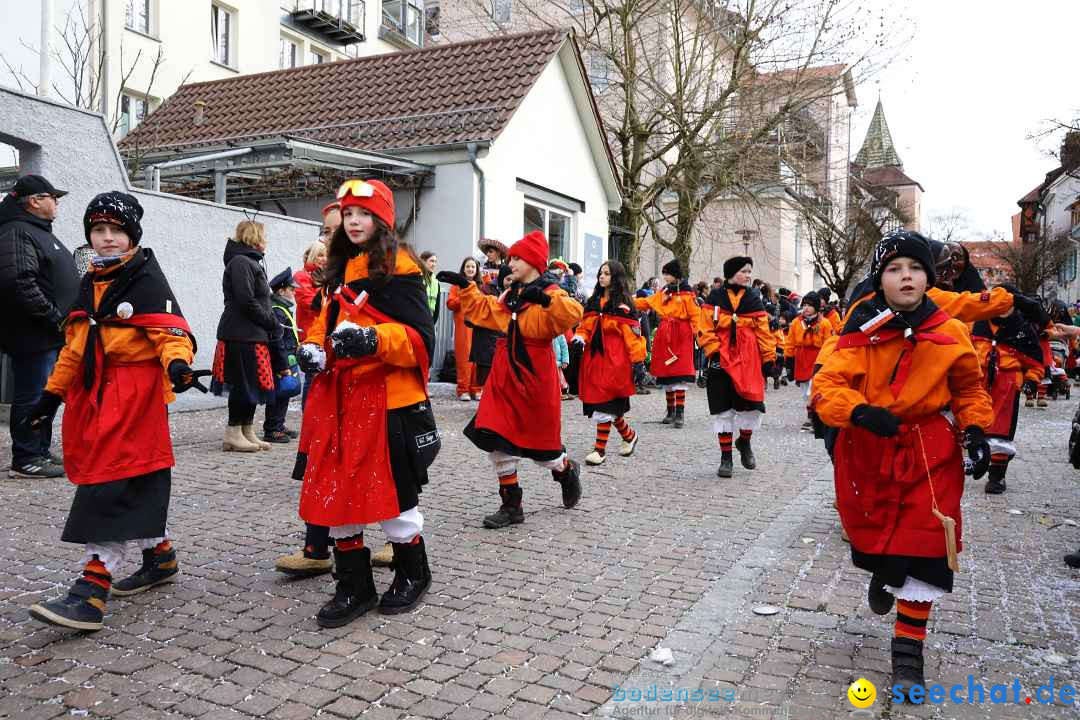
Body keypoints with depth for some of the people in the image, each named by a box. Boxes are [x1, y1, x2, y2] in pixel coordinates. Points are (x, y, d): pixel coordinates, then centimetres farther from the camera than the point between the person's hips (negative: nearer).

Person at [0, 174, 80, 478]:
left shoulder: (39, 231, 20)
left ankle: (41, 453, 26)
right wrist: (54, 317, -21)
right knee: (32, 396, -3)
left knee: (45, 395, 16)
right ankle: (26, 461, 5)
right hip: (34, 337, -10)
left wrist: (61, 319, 16)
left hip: (51, 336, 10)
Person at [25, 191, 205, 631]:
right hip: (95, 392, 8)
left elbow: (170, 330, -18)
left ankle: (92, 591, -12)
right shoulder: (91, 283, 18)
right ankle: (161, 556, 30)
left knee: (112, 483, -12)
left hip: (135, 393, -8)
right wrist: (53, 392, 22)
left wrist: (177, 364, -38)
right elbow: (76, 345, 23)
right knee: (136, 483, 14)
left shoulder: (147, 279, -7)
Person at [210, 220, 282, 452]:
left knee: (254, 384, 11)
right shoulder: (240, 262, -11)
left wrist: (271, 325, 8)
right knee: (243, 384, -5)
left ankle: (247, 431, 17)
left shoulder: (251, 263, 21)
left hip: (254, 335, 10)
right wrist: (272, 322, -11)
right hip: (242, 336, -10)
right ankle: (233, 433, 3)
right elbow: (246, 302, -19)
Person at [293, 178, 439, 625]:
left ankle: (413, 576, 28)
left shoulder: (399, 268, -7)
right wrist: (314, 349, 5)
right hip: (340, 398, 8)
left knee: (392, 494, 4)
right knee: (335, 493, 8)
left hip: (388, 399, -7)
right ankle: (354, 588, 22)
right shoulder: (340, 270, 17)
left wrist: (372, 340, -30)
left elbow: (419, 337, -14)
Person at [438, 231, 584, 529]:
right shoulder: (509, 295, 12)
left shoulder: (551, 294, -10)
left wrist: (545, 298, -41)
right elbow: (483, 310, 24)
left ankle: (567, 472, 41)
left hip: (534, 378, -7)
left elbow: (572, 314, -29)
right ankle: (511, 505, 15)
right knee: (498, 440, 2)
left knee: (539, 441, 7)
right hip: (504, 376, 7)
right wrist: (465, 286, 16)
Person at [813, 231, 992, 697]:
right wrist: (860, 411, -35)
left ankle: (908, 650, 13)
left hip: (929, 453, 0)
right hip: (867, 450, 0)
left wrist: (976, 431, -3)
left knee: (923, 549, -2)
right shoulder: (862, 333, -10)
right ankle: (881, 573, 54)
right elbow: (826, 385, -17)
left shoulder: (950, 334, -5)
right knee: (870, 533, 16)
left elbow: (970, 388, 11)